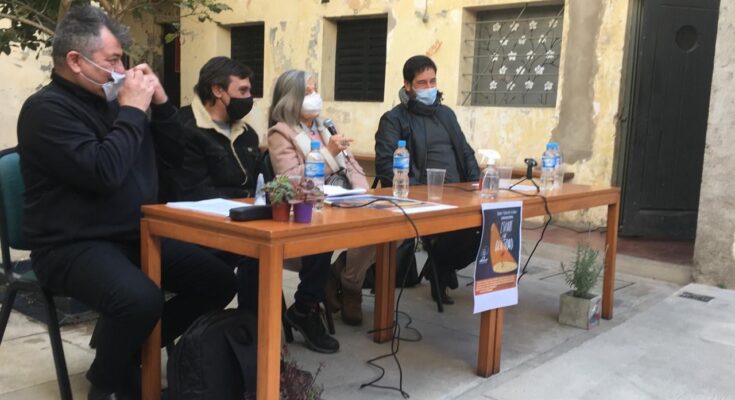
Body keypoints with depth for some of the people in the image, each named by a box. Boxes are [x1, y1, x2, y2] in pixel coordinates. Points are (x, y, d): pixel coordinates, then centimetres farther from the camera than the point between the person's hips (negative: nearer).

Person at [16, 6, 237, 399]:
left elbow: (176, 154, 14)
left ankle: (125, 345, 13)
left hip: (136, 236, 8)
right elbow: (103, 174, -28)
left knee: (218, 280, 0)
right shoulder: (47, 108, -12)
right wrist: (132, 111, -18)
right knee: (142, 299, -35)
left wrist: (160, 102, 0)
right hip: (73, 246, -8)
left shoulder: (111, 99, 11)